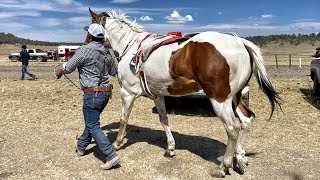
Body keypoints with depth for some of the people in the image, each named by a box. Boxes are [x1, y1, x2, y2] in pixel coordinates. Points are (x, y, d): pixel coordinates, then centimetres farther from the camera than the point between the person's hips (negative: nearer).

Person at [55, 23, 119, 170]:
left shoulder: (84, 50, -13)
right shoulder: (107, 53, 7)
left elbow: (68, 68, -6)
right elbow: (114, 71, 19)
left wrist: (59, 71, 15)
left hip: (92, 93, -8)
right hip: (106, 93, 8)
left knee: (93, 126, -2)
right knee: (91, 120, 23)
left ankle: (111, 156, -8)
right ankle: (81, 146, 42)